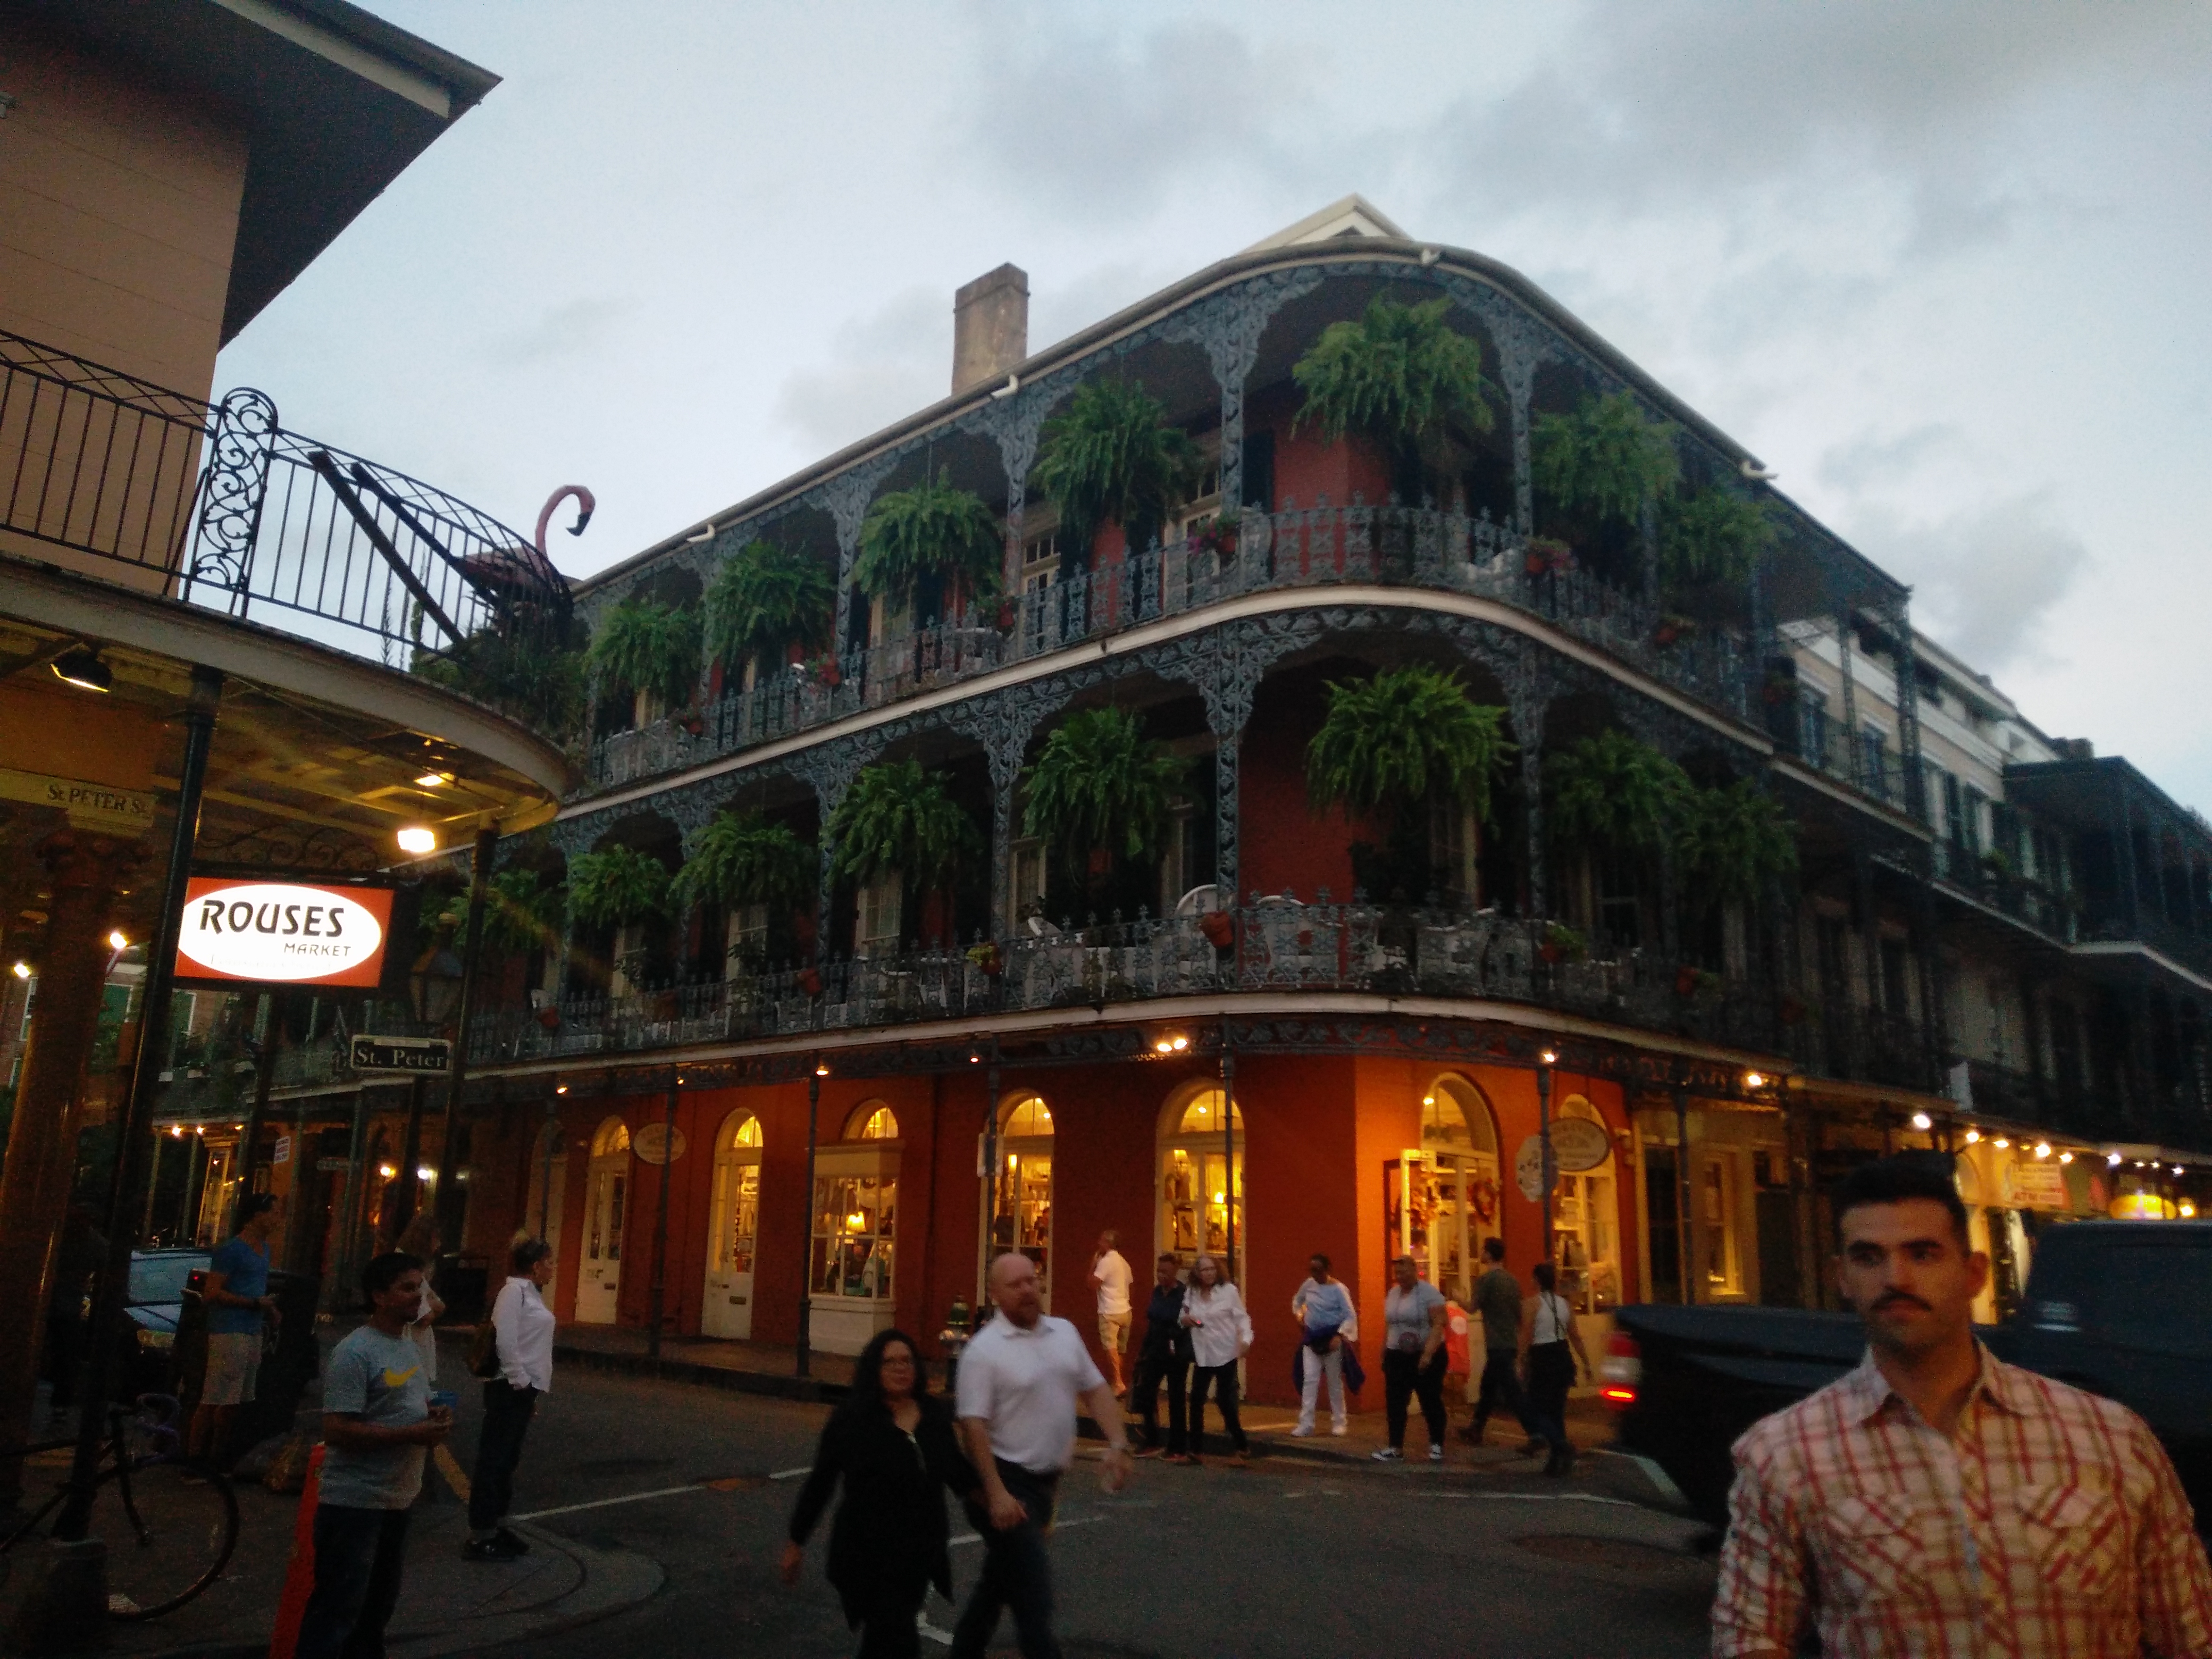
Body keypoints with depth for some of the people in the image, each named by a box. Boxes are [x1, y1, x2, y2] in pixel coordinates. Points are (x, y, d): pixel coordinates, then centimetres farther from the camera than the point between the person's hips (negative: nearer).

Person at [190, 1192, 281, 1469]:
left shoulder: (263, 1248, 19)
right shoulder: (231, 1249, -10)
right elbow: (212, 1293, -15)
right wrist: (255, 1304, -15)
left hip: (253, 1332, 9)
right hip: (229, 1332, -9)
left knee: (236, 1400, 11)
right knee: (214, 1400, -8)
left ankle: (217, 1455, 18)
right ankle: (194, 1455, -2)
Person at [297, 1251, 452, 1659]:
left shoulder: (409, 1348, 10)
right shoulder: (354, 1353, -18)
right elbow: (337, 1431, -24)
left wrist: (434, 1416, -1)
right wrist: (412, 1434, -25)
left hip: (397, 1500, 9)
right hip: (355, 1502, -9)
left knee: (379, 1602, 22)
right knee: (338, 1608, -2)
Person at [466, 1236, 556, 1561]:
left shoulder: (532, 1293, 16)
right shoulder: (515, 1290, -13)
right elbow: (506, 1338, -21)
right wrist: (518, 1381, -19)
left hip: (523, 1388, 10)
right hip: (510, 1388, -10)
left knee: (508, 1460, 16)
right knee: (493, 1459, -3)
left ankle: (497, 1527, 25)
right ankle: (479, 1537, 2)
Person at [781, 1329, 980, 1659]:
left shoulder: (936, 1414, -1)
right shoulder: (852, 1419, -13)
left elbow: (957, 1474, 8)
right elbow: (820, 1482, -5)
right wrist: (796, 1542, 0)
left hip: (921, 1551, 5)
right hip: (869, 1553, -5)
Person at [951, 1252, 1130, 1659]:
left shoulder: (1065, 1332, 5)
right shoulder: (984, 1349, -15)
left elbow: (1096, 1390, 10)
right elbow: (973, 1426, -19)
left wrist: (1118, 1444, -3)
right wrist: (996, 1493, -24)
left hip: (1045, 1481, 7)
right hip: (1007, 1481, -7)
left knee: (1000, 1580, 21)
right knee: (1033, 1594, -6)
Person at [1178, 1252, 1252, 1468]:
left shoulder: (1228, 1290, -6)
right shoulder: (1190, 1294, 4)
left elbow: (1241, 1317, -6)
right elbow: (1185, 1320, 12)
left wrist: (1246, 1339, -22)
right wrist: (1185, 1321, -11)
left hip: (1226, 1354, -4)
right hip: (1203, 1355, 4)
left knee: (1225, 1400, -1)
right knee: (1196, 1400, 2)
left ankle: (1241, 1448, 15)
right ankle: (1196, 1451, 12)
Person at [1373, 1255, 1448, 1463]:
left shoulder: (1429, 1293, -11)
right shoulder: (1392, 1293, 9)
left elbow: (1438, 1325, -17)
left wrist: (1428, 1354, -25)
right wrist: (1383, 1353, 16)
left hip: (1426, 1356, -6)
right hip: (1397, 1357, 6)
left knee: (1431, 1402, 3)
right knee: (1394, 1403, 2)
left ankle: (1437, 1446, 17)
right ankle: (1396, 1447, 9)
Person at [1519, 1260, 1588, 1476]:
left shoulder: (1532, 1304, -10)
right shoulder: (1565, 1304, 7)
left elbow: (1526, 1337, -13)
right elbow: (1575, 1336, 10)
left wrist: (1523, 1365, -8)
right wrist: (1586, 1362, 18)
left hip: (1542, 1359, -6)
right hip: (1563, 1358, 6)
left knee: (1536, 1410, 1)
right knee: (1556, 1410, 14)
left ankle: (1562, 1445, -22)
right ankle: (1557, 1461, 14)